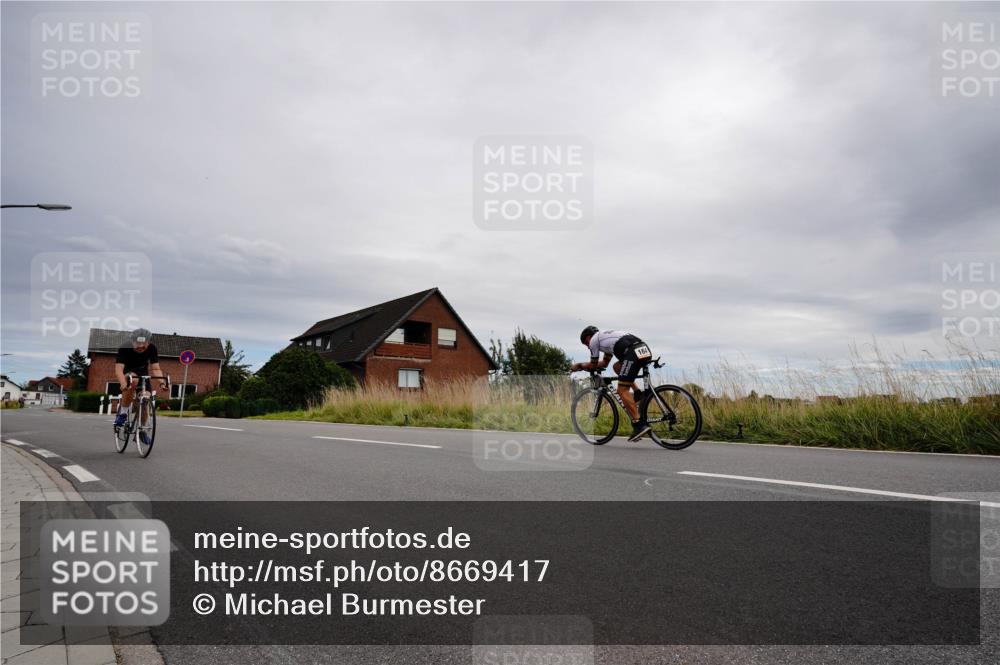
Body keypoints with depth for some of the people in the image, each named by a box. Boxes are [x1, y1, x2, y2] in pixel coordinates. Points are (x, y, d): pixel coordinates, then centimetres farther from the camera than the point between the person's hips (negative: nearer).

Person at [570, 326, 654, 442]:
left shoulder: (593, 340, 13)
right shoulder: (606, 336, 37)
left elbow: (593, 365, 21)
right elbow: (605, 362, 44)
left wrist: (579, 365, 38)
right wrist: (583, 365, 47)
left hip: (634, 353, -9)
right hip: (645, 349, 9)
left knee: (622, 391, -4)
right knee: (617, 367, 31)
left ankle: (639, 425, -14)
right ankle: (638, 393, 15)